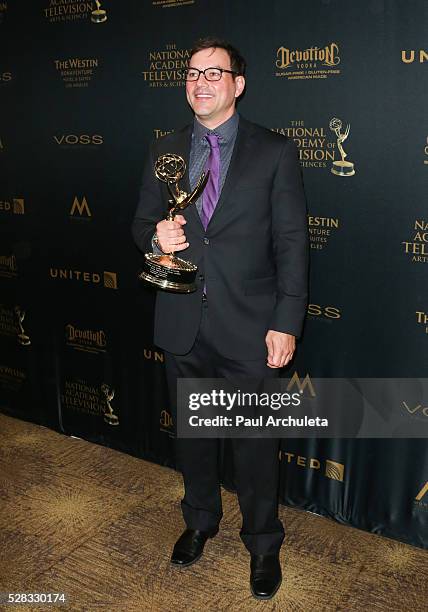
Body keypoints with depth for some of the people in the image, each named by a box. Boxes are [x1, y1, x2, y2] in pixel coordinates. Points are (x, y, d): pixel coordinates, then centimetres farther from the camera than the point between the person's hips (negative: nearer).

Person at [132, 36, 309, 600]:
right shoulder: (164, 151, 8)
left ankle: (263, 544, 33)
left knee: (255, 443, 9)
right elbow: (142, 225, 13)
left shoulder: (275, 151, -3)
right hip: (182, 324, 4)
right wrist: (156, 236, -12)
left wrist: (287, 323, -12)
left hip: (249, 327, -3)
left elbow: (292, 242, -6)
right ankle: (200, 521, 44)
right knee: (192, 433, 19)